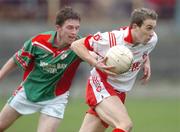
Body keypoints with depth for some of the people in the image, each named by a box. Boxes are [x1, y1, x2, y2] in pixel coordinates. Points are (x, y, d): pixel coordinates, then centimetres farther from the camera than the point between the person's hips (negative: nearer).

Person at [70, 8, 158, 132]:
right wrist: (96, 63, -28)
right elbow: (76, 45, -14)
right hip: (100, 87, -7)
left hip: (119, 93, 7)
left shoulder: (152, 40, -5)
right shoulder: (111, 39, -23)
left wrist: (146, 64, 2)